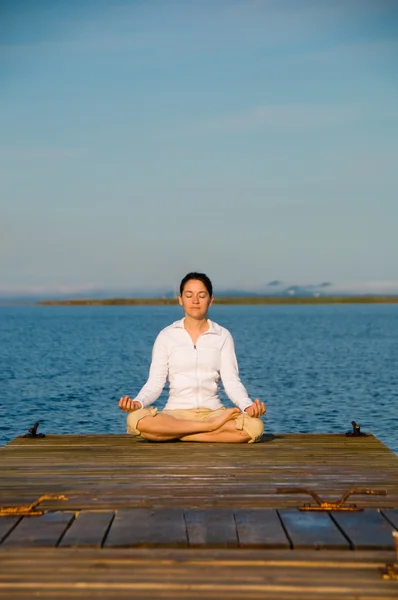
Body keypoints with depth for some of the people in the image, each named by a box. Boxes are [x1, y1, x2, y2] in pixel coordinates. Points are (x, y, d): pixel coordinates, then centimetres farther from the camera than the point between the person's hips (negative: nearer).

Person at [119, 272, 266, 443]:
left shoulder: (222, 336, 8)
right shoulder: (166, 336, 6)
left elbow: (231, 381, 0)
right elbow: (155, 383, 1)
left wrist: (248, 406, -21)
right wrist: (138, 402, -20)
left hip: (213, 412, 1)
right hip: (176, 413, 0)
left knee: (254, 426, -31)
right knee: (136, 420, -34)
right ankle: (211, 427, -22)